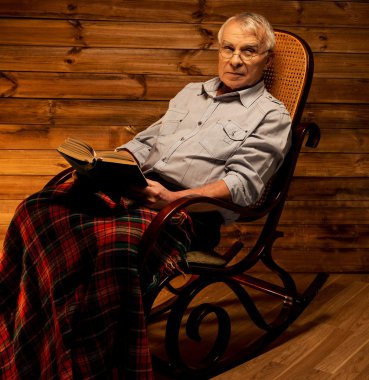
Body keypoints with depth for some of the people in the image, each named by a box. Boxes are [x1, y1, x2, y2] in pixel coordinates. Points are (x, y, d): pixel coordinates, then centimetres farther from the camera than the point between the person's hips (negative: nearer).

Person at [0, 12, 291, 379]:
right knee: (38, 209, -21)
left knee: (117, 243, -40)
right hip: (135, 187, 6)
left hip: (188, 209, -6)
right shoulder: (190, 93, 29)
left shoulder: (271, 116, 9)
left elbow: (242, 184, -4)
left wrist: (171, 198, -19)